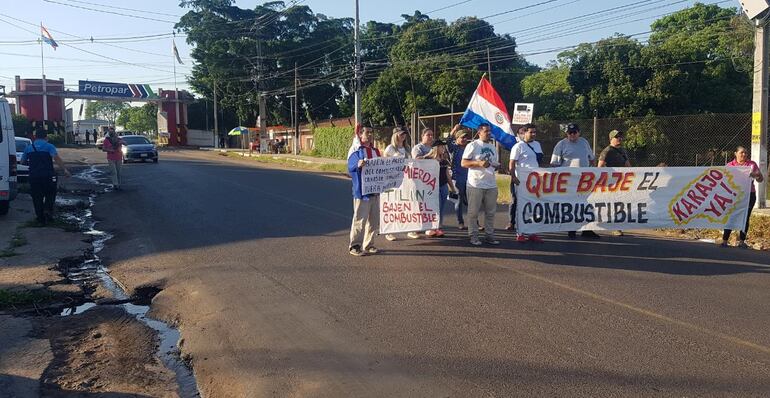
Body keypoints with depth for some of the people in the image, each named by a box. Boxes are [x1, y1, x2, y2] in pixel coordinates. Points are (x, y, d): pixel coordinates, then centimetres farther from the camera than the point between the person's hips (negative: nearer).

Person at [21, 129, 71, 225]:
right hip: (48, 176, -3)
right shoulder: (49, 146, -2)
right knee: (50, 194, 15)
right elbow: (57, 158, -19)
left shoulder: (28, 148, 10)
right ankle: (48, 210, -4)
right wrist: (65, 169, -21)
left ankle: (40, 219, 12)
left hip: (33, 176, 3)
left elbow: (22, 162, 17)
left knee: (37, 197, 10)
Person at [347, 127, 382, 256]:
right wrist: (358, 165, -33)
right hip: (362, 191, -7)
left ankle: (368, 245, 21)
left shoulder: (376, 151, 15)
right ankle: (354, 246, 6)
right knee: (360, 220, -4)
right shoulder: (357, 151, -5)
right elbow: (350, 167, -14)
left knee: (374, 221, 11)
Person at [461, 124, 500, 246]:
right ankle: (473, 236, 6)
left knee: (490, 212, 9)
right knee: (473, 212, -1)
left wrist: (497, 165, 1)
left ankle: (490, 235, 17)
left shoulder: (493, 147, 17)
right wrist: (479, 163, -20)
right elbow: (463, 163, -8)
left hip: (491, 184, 6)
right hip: (476, 185, -6)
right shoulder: (473, 145, -4)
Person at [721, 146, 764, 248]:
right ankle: (724, 240, -4)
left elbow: (761, 179, 9)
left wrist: (755, 175, -13)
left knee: (745, 218, 3)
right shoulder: (730, 165, 6)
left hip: (749, 194, 1)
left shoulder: (752, 164, 8)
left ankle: (741, 241, 10)